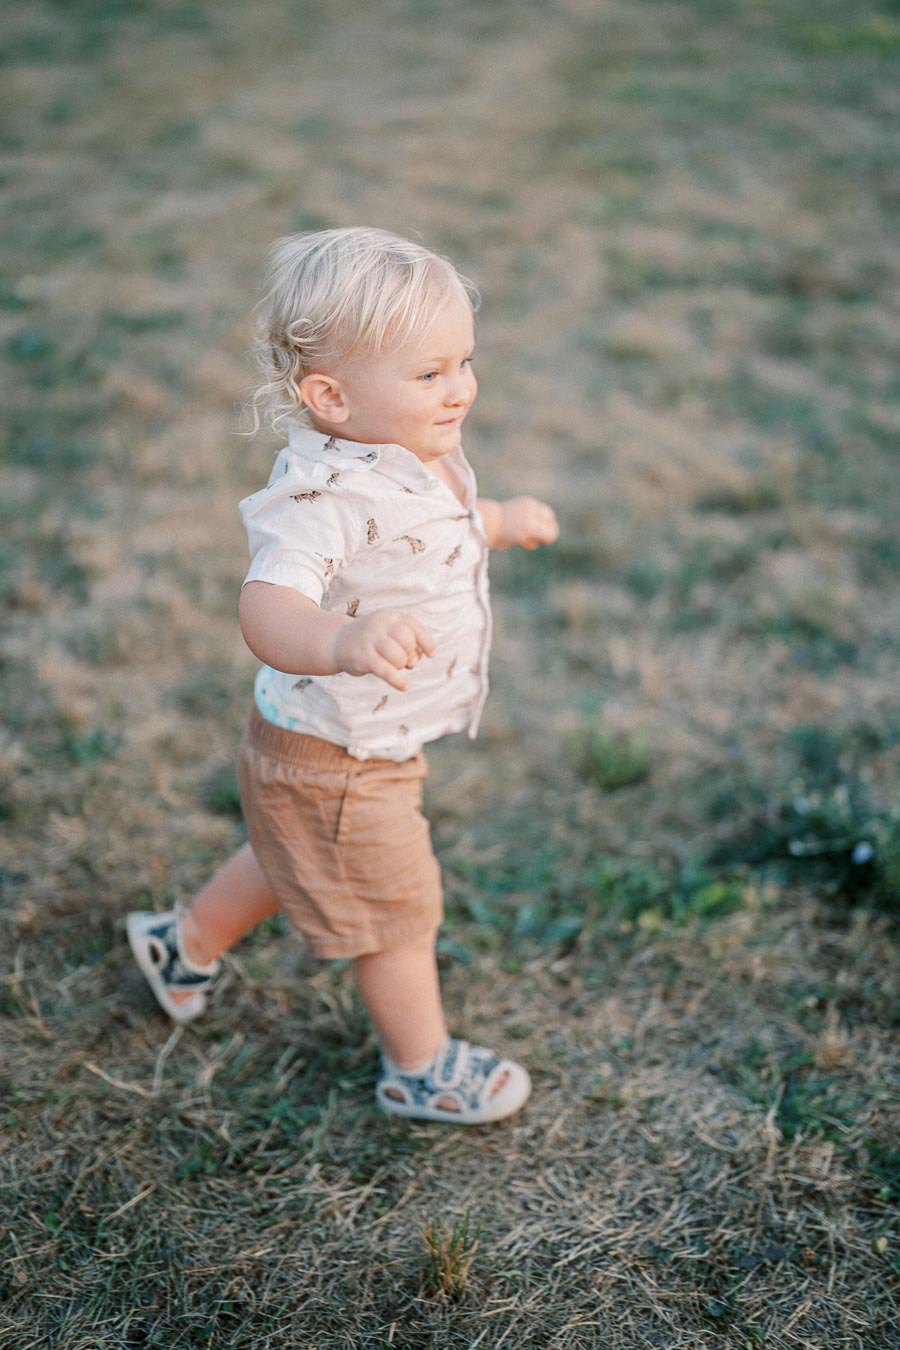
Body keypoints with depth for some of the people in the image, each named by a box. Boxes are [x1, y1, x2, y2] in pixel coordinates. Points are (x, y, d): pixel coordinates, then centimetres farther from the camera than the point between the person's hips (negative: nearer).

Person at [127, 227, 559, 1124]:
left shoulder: (416, 457, -3)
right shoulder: (327, 495, -35)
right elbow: (268, 608, -51)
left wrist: (499, 522, 25)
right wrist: (345, 640, -70)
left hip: (371, 745, 9)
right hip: (335, 766, -9)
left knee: (297, 860, 32)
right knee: (397, 911, 12)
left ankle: (188, 943, 57)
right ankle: (421, 1070, 39)